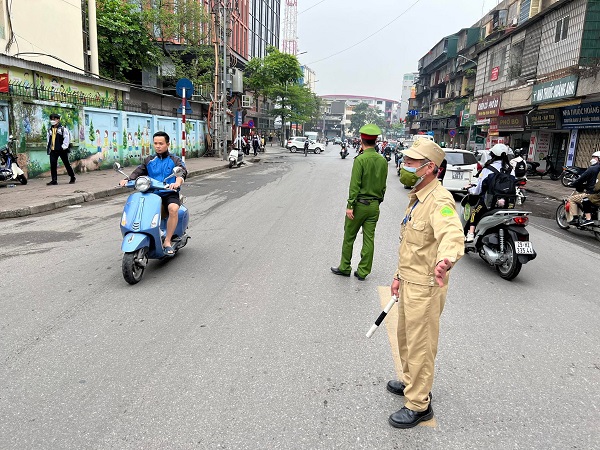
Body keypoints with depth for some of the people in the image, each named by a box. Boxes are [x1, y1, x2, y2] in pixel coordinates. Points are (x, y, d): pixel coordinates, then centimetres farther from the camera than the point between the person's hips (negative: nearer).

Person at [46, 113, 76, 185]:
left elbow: (67, 138, -9)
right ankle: (54, 180, 0)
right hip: (53, 150, 5)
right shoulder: (50, 130, 12)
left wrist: (64, 147, -14)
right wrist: (48, 148, 12)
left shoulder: (63, 129, -4)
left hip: (62, 150, -5)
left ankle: (72, 178, 20)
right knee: (53, 165, -3)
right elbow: (48, 139, 18)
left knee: (67, 164, 5)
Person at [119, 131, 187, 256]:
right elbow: (137, 172, 8)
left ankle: (167, 242, -26)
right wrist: (126, 180, -15)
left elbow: (182, 172, -13)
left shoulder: (175, 160, 7)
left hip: (170, 194, -3)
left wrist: (177, 182, -37)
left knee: (173, 208, -35)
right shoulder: (149, 160, 19)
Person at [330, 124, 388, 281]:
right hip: (374, 205, 5)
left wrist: (350, 206, -15)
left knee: (349, 238, 9)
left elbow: (355, 185, -18)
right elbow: (383, 185, 9)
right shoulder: (383, 161, 4)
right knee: (369, 239, 8)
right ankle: (363, 272, 16)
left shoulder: (360, 159, -15)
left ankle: (345, 268, 20)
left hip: (359, 204, -5)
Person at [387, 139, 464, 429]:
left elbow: (452, 234, -44)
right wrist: (400, 275, 20)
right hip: (410, 282, 10)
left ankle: (419, 405, 23)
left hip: (425, 287, -10)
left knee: (420, 346, 5)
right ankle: (410, 382, 46)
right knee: (406, 337, 24)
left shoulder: (439, 200, -23)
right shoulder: (417, 196, 10)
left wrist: (446, 259, -64)